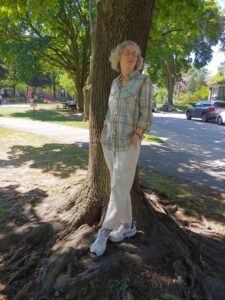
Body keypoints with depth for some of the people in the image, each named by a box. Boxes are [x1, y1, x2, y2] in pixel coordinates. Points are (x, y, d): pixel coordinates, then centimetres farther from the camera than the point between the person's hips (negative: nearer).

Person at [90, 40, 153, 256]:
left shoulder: (143, 80, -2)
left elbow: (145, 113, -7)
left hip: (129, 142, -5)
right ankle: (128, 225, 23)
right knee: (120, 186, 10)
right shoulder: (115, 82, 13)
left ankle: (104, 232, 6)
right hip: (109, 140, 6)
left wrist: (136, 137, -18)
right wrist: (104, 133, 9)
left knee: (119, 187, -5)